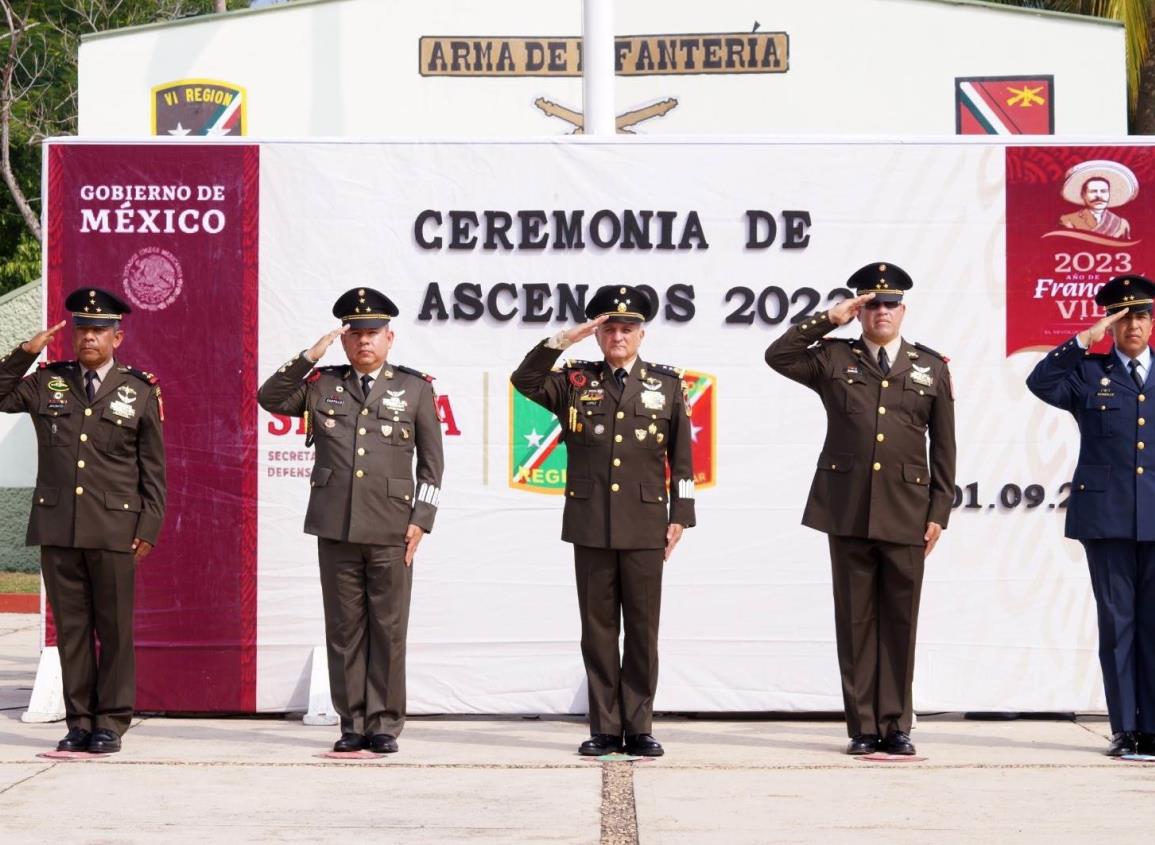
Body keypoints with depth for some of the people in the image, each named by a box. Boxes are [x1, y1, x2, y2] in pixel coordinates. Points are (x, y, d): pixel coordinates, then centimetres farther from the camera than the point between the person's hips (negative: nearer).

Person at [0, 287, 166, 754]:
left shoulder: (140, 391, 6)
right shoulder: (47, 383, 11)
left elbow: (153, 469, 6)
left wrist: (148, 528, -1)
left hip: (113, 529, -2)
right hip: (56, 526, 2)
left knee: (115, 628, 0)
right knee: (70, 627, 5)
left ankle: (111, 724, 7)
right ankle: (79, 721, 12)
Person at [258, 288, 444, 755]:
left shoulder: (415, 387, 7)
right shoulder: (322, 384, 11)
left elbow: (431, 462, 7)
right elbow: (269, 398, 1)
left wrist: (420, 520, -1)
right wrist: (309, 357, -6)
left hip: (391, 529, -1)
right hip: (336, 528, 2)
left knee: (388, 629, 0)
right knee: (343, 628, 4)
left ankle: (384, 725, 7)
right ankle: (352, 723, 10)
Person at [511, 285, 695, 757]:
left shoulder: (667, 385, 8)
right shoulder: (575, 382, 8)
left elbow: (681, 457, 8)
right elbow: (525, 382, -9)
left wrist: (680, 516, 2)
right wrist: (562, 341, -17)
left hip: (645, 526, 0)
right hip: (591, 526, 0)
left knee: (642, 630, 2)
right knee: (598, 629, 4)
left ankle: (639, 728, 8)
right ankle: (605, 729, 9)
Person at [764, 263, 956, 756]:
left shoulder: (931, 368, 10)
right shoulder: (834, 359, 9)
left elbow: (943, 448, 9)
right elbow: (777, 356, -5)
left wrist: (938, 512, 3)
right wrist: (829, 320, -6)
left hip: (906, 513, 0)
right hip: (848, 510, 0)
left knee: (900, 621, 2)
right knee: (855, 620, 3)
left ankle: (896, 726, 9)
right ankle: (863, 728, 8)